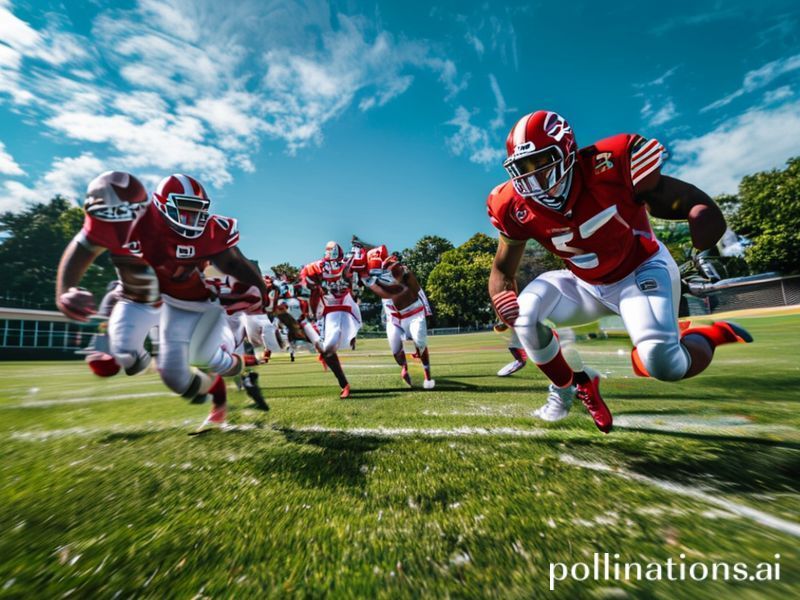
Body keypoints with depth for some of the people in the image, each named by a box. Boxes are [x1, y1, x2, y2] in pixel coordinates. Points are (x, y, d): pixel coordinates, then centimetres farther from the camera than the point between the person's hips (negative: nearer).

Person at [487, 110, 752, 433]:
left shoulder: (610, 165, -26)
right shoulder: (517, 209, -17)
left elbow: (693, 203, -18)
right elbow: (503, 268, -8)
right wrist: (501, 297, -30)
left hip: (641, 270, -3)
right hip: (586, 285, 4)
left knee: (662, 363, -24)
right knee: (525, 315, -20)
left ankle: (711, 335, 14)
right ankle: (579, 386, 5)